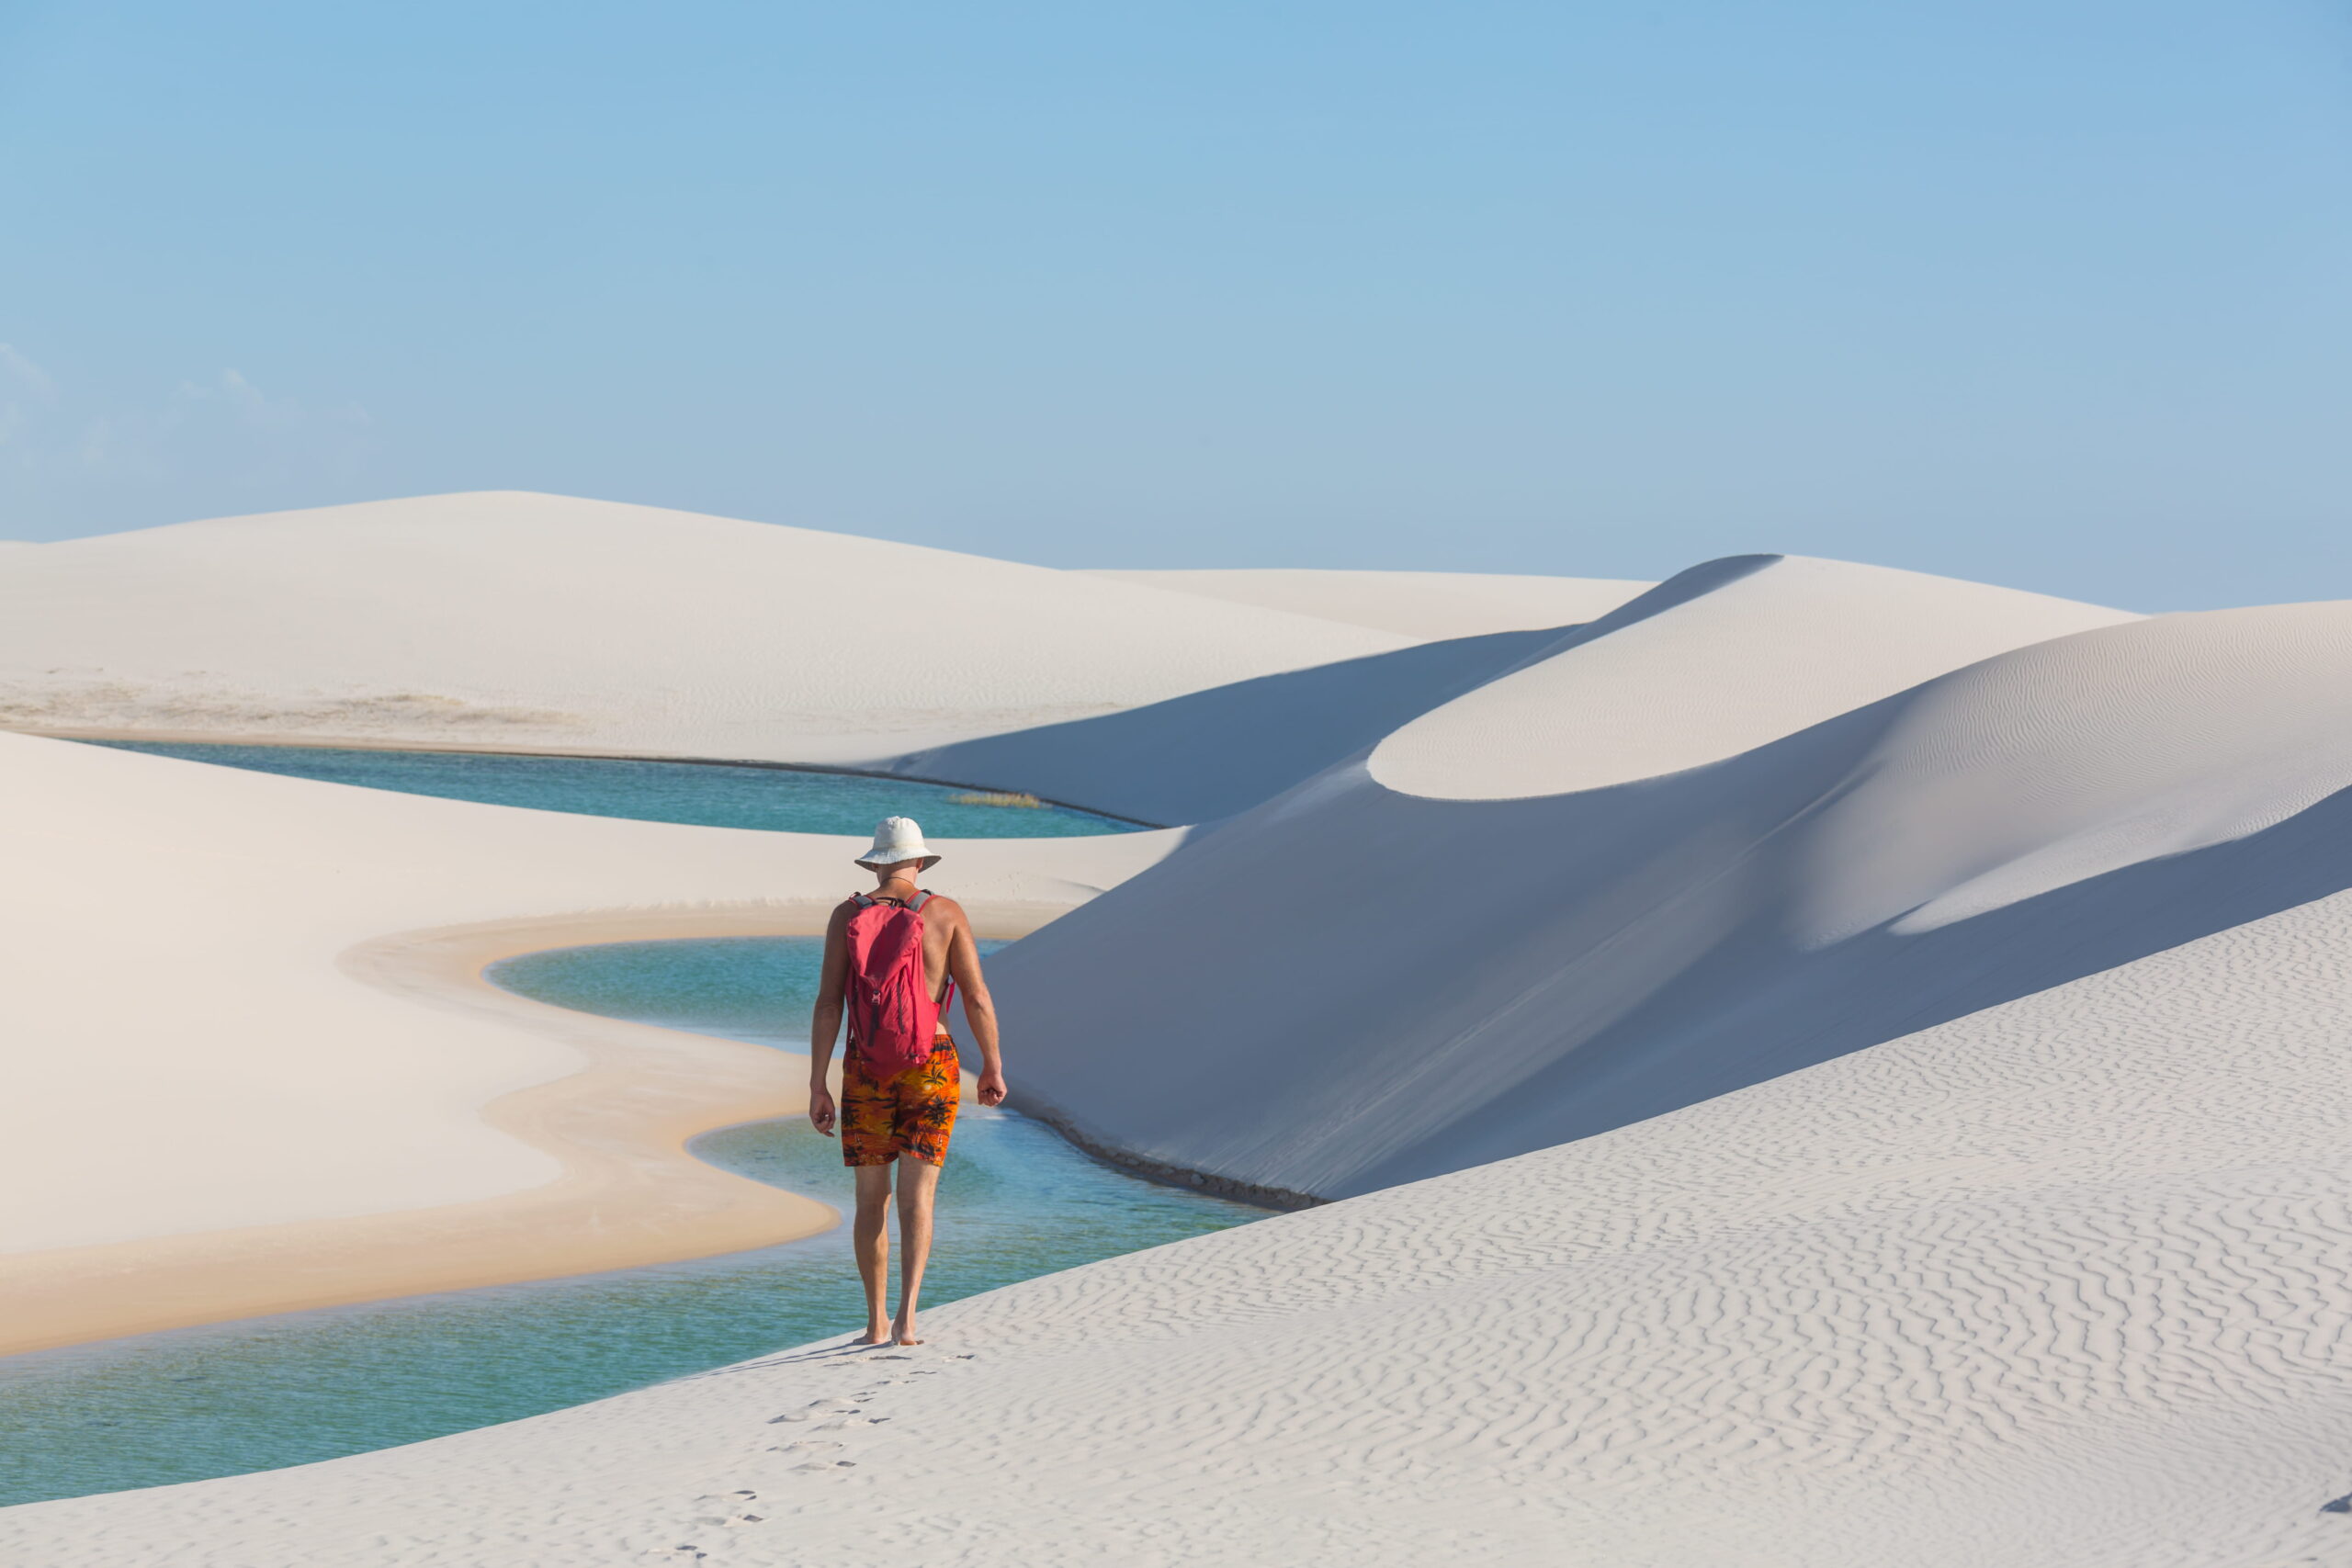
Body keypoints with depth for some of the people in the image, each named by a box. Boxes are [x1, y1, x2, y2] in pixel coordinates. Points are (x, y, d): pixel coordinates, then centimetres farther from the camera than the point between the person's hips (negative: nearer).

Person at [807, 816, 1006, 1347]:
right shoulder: (946, 912, -1)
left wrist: (817, 1087, -4)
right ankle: (907, 1315, -18)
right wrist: (993, 1065, 9)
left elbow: (828, 1004, -6)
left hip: (867, 1065, 1)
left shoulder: (847, 914, -1)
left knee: (871, 1197, 12)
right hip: (932, 1064, -1)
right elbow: (977, 998, -4)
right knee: (917, 1198, -2)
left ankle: (876, 1322, 15)